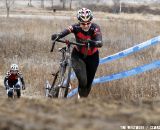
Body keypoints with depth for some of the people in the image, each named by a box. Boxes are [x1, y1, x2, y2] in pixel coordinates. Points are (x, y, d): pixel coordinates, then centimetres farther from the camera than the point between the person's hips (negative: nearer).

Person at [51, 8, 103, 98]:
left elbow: (100, 43, -41)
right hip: (78, 55, -1)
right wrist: (57, 36, -61)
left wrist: (91, 42, -62)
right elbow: (64, 32, -39)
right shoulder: (76, 28, -25)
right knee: (82, 81, -21)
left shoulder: (95, 28, -26)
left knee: (89, 83, 9)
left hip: (92, 57, 1)